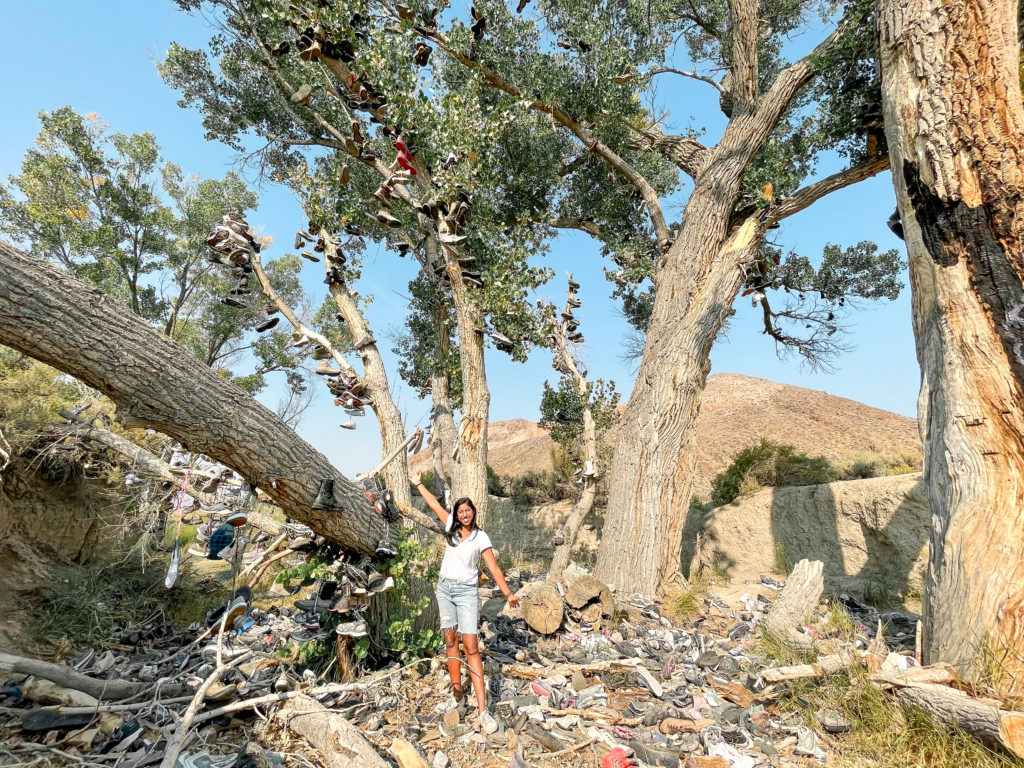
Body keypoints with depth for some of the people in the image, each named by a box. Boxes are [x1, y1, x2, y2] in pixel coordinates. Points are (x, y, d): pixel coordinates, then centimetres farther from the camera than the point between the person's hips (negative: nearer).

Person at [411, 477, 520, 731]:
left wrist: (508, 593, -15)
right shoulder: (452, 527, 6)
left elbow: (494, 569, -7)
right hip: (445, 589, 4)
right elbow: (434, 503, 12)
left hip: (466, 592, -4)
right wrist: (417, 483, 17)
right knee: (451, 642, 6)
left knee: (471, 646, -10)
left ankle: (482, 709, -10)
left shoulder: (481, 538, -4)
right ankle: (457, 695, 17)